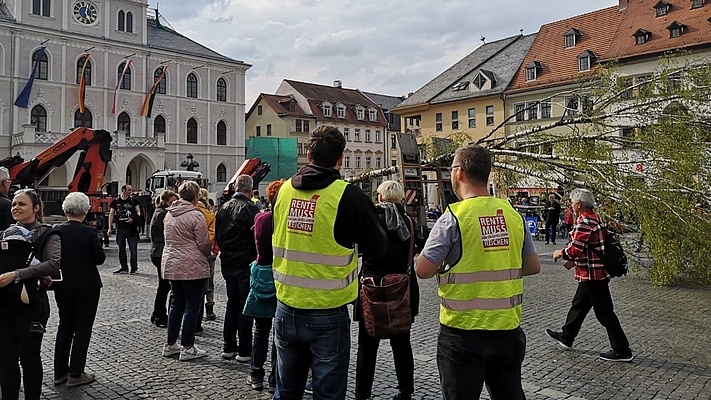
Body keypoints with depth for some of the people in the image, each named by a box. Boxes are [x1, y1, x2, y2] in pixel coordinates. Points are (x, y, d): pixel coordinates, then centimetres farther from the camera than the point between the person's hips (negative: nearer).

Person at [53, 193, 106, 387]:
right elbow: (100, 258, -11)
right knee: (82, 328, 5)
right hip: (86, 287, -5)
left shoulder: (56, 231, -4)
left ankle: (60, 372, 23)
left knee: (64, 327, 17)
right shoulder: (89, 232, -17)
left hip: (62, 286, 5)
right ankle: (75, 374, 10)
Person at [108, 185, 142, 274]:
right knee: (121, 249, 8)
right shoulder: (116, 201, 7)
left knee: (133, 249, -2)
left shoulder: (133, 200, 4)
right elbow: (111, 214, 10)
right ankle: (124, 268, 18)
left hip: (131, 228, -2)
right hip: (120, 228, 2)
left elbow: (138, 212, 6)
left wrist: (133, 219, -15)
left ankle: (134, 268, 5)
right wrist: (110, 228, 5)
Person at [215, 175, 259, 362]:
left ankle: (228, 348, 21)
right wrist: (257, 258, -3)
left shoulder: (224, 208, 6)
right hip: (245, 264, -6)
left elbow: (217, 235, 11)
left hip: (227, 263, 7)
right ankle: (244, 351, 6)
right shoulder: (250, 208, -15)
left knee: (232, 304, 15)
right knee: (245, 307, 1)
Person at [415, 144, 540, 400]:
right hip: (508, 328, 5)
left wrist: (445, 263, 4)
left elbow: (422, 270, -15)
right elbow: (533, 266, 8)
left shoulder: (453, 218, -16)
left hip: (464, 330, -5)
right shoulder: (513, 215, 0)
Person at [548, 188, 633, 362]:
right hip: (594, 272, 11)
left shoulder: (585, 222, -21)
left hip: (592, 275, -11)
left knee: (604, 312, -1)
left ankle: (622, 351, 8)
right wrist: (574, 261, 15)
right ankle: (566, 337, 34)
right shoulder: (594, 218, 11)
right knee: (579, 305, 20)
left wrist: (560, 253, -6)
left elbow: (574, 249, -25)